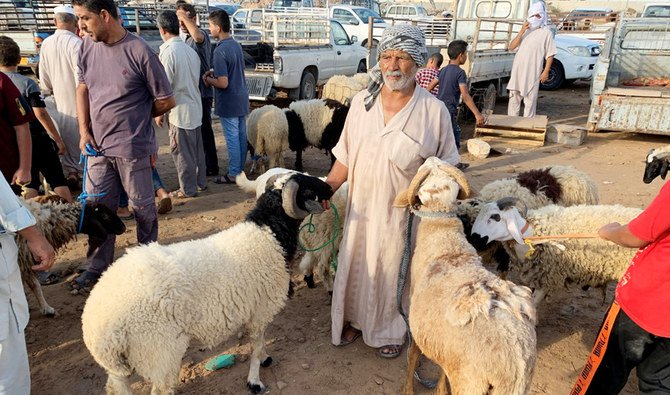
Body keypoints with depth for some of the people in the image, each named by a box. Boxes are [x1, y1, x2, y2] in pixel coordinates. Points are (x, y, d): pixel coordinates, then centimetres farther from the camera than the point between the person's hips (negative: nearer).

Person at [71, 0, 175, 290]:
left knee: (142, 207, 10)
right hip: (97, 146, 5)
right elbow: (83, 88, 14)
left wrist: (134, 118, 5)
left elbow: (166, 101, -7)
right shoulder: (87, 46, 3)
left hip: (133, 147, -5)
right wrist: (84, 131, 3)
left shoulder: (140, 53, -15)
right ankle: (97, 267, 28)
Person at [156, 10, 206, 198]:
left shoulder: (168, 52, -17)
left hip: (180, 111, -8)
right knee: (196, 149, 17)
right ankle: (200, 182, 28)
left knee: (182, 153, 3)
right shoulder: (190, 50, 7)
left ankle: (188, 189, 12)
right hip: (195, 108, 8)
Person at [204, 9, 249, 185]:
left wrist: (207, 80, -5)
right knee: (241, 135, 14)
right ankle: (240, 169, 25)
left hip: (229, 102, -8)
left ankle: (233, 175, 9)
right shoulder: (236, 44, 7)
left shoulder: (220, 51, -20)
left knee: (232, 139, 0)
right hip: (241, 98, 8)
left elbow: (223, 83, -23)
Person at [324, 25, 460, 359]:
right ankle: (356, 320, 43)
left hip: (405, 213, -3)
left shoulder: (434, 111, -11)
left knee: (394, 272, 13)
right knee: (356, 266, 17)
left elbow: (444, 167, -4)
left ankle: (391, 331, 38)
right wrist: (328, 185, -7)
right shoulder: (362, 101, -1)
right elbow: (346, 154, 4)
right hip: (362, 208, 3)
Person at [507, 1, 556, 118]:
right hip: (517, 70, 5)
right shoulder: (526, 30, 12)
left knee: (530, 101, -1)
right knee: (514, 98, 11)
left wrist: (546, 72, -10)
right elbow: (511, 47, 5)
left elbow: (550, 54, -3)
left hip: (533, 73, -5)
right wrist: (522, 31, -6)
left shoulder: (546, 32, -2)